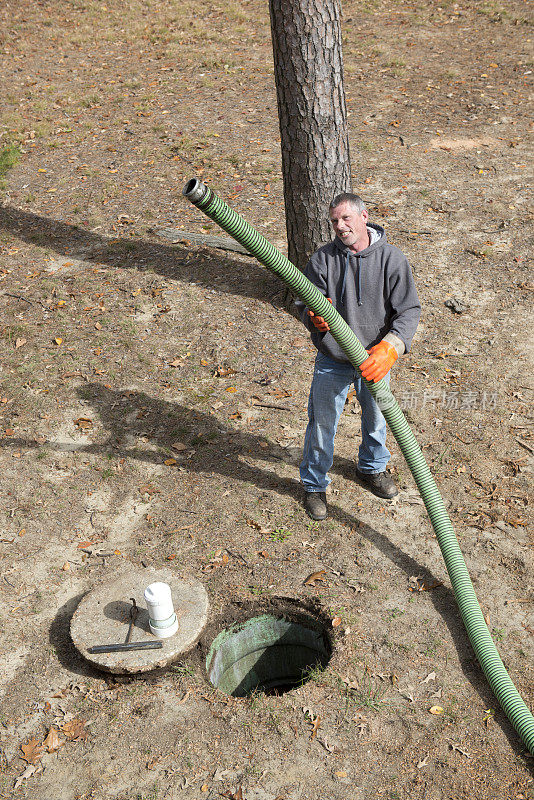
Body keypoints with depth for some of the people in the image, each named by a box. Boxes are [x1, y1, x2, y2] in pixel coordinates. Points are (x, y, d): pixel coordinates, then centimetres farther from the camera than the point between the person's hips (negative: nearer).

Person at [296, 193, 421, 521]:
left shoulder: (392, 258, -12)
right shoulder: (322, 259, -10)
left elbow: (409, 310, -14)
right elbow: (305, 304, -4)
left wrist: (389, 348, -31)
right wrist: (314, 318, -30)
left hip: (374, 359, 1)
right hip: (332, 362, -1)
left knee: (376, 419, 22)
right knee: (322, 424, 9)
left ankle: (372, 468, 51)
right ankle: (315, 484, 32)